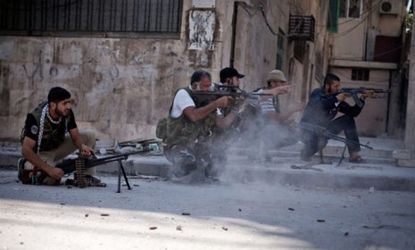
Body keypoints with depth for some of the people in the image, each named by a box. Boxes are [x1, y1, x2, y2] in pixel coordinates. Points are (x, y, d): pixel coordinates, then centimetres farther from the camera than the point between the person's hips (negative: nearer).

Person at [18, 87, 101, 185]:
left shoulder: (67, 112, -17)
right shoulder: (37, 117, -33)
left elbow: (76, 136, -10)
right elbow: (26, 150, -34)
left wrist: (82, 146, -35)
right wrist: (49, 169, -40)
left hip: (58, 145, 6)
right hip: (41, 152, -6)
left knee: (89, 136, -9)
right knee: (52, 179, -33)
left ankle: (87, 176, -5)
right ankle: (26, 166, -2)